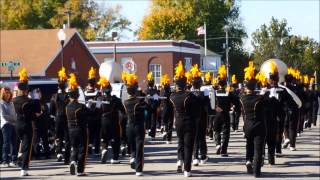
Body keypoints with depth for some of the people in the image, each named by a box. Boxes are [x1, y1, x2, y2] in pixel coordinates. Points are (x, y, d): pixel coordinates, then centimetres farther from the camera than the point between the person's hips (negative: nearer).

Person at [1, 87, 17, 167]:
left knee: (14, 143, 2)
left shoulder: (11, 103, 18)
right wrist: (14, 119, -11)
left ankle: (14, 160, 7)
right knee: (6, 143, -8)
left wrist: (16, 120, -2)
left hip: (14, 124, 6)